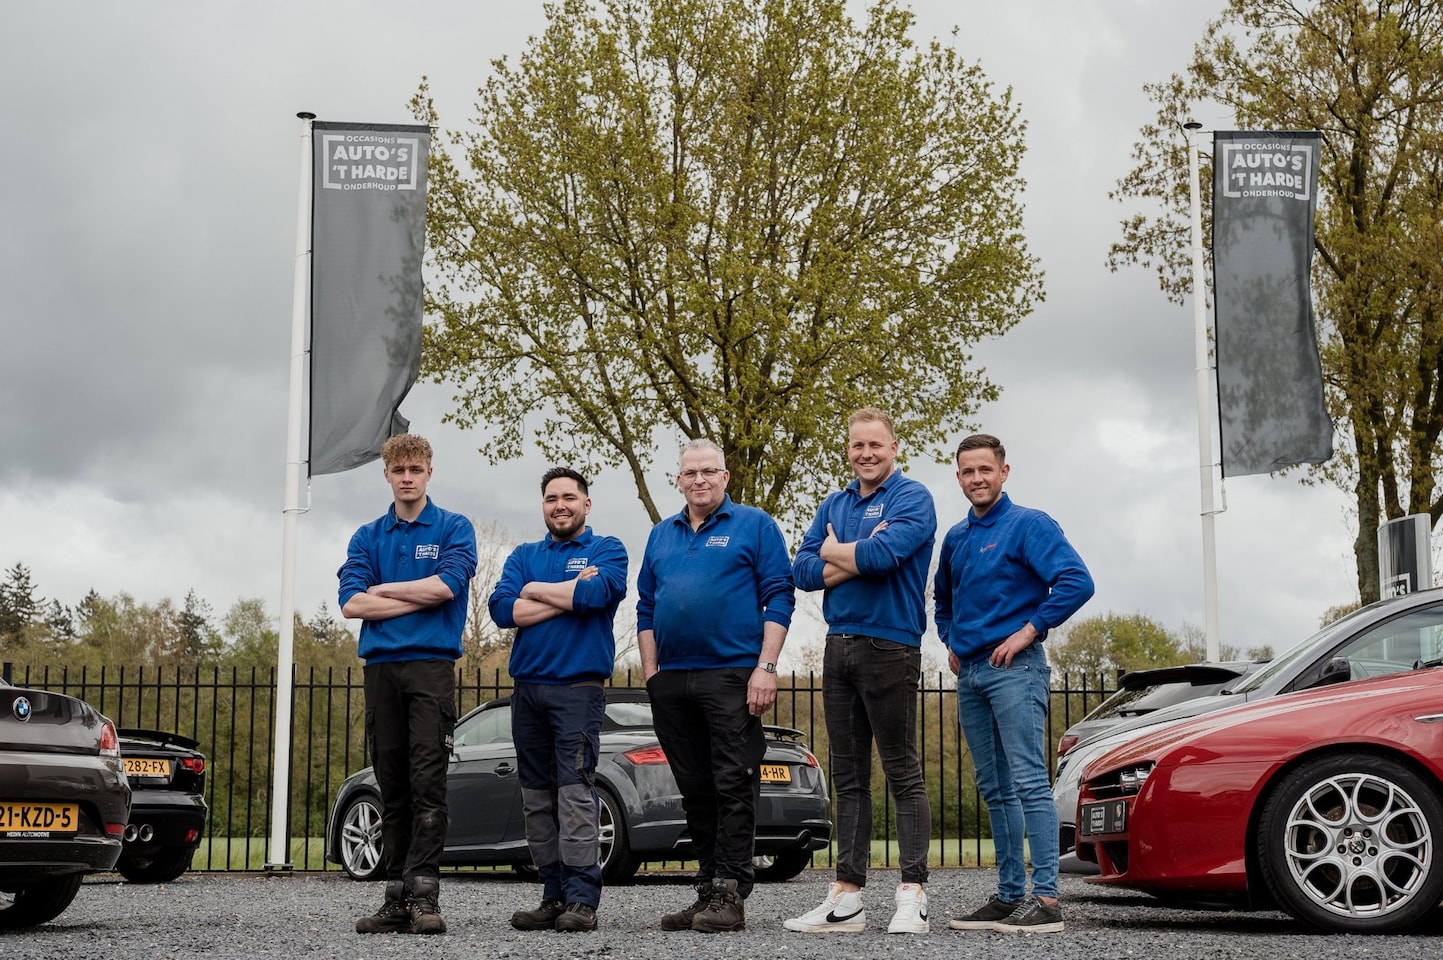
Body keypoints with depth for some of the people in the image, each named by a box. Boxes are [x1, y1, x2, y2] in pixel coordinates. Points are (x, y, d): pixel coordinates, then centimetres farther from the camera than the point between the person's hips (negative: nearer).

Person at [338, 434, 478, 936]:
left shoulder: (454, 529, 6)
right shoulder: (368, 537, 15)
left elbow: (447, 585, -11)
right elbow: (352, 603, 2)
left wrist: (383, 589, 0)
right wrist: (419, 598, -4)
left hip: (431, 664, -4)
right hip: (381, 667, 4)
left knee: (428, 784, -11)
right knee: (392, 788, 6)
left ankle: (424, 896, -12)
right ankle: (397, 900, 8)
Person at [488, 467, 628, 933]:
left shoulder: (607, 550, 6)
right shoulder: (524, 555, 18)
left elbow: (595, 594, -15)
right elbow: (501, 608, 0)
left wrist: (535, 590, -2)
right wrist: (568, 595, -7)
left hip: (578, 687, -5)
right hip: (527, 688, 5)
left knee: (574, 792, -12)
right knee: (537, 799, 6)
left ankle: (582, 900, -11)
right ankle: (554, 897, 12)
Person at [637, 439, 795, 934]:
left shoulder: (754, 525, 3)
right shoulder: (661, 535, 18)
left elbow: (779, 598, -4)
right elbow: (646, 608, 20)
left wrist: (766, 667, -13)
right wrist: (651, 671, 9)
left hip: (732, 675, -5)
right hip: (672, 683, 5)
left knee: (734, 786, -6)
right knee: (695, 791, 9)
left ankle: (730, 896, -4)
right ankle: (707, 891, 15)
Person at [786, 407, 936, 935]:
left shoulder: (912, 498, -4)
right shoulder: (833, 505, 16)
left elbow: (883, 555, -21)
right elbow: (804, 571, 5)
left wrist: (834, 551, -3)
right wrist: (859, 558, -9)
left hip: (889, 647, -7)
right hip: (839, 648, 7)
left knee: (903, 773, -5)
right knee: (849, 777, 9)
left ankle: (912, 896, -2)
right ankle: (846, 897, 13)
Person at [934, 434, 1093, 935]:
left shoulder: (1028, 525, -5)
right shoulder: (956, 537, 16)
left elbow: (1076, 581, -17)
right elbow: (943, 597, 33)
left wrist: (1030, 630, -17)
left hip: (1014, 668, -8)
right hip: (970, 673, 8)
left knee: (1029, 782, -12)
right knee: (995, 790, 9)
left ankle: (1046, 899, -13)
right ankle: (1009, 897, 14)